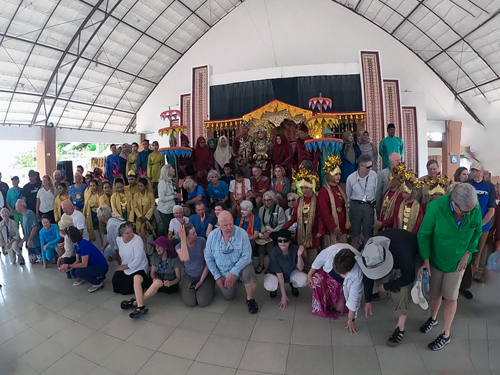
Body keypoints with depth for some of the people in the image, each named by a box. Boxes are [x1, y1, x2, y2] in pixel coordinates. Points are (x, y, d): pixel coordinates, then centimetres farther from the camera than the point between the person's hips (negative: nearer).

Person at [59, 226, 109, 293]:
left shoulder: (83, 244, -24)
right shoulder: (76, 244, 5)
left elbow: (84, 264, -24)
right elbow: (78, 261, 8)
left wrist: (68, 266, -16)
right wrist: (67, 268, -6)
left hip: (102, 267, -10)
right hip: (93, 265, 10)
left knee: (78, 272, -24)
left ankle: (98, 284, -3)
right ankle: (97, 276, 14)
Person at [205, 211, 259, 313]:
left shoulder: (241, 233, -22)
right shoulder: (212, 236, -14)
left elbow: (246, 256, -23)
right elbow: (208, 258, -4)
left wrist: (233, 272, -30)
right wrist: (217, 276, -6)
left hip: (241, 266, -3)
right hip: (223, 272, 3)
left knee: (248, 273, -35)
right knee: (228, 297, 12)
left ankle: (250, 299, -7)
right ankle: (234, 281, 43)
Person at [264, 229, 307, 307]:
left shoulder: (295, 249, -24)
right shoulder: (275, 252, -29)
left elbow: (300, 268, -18)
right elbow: (279, 274, -24)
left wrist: (299, 256, -38)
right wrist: (284, 295, -22)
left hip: (291, 272, 2)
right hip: (275, 273, -2)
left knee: (304, 280, -27)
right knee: (269, 286, -34)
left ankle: (293, 285, 11)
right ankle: (274, 289, 7)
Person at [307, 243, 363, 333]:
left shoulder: (357, 274, -41)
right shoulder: (332, 250, -40)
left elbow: (354, 296, -30)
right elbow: (319, 260, -19)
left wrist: (351, 320, -21)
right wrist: (309, 275, -12)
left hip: (345, 285, -2)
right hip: (329, 275, 2)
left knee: (339, 308, -10)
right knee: (317, 279, -27)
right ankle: (319, 307, -2)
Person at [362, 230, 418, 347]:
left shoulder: (402, 253, -46)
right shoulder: (370, 252, -30)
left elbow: (408, 278, -29)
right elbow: (367, 277, -16)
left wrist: (386, 286, -18)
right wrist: (368, 301, -8)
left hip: (414, 256, -4)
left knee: (405, 288, -22)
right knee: (378, 283, -8)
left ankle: (400, 328, -12)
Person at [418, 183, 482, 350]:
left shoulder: (475, 209, -21)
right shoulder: (435, 207, -28)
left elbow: (477, 231, 0)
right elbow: (424, 235, -17)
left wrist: (467, 253, -6)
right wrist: (426, 260, -14)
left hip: (457, 261, 1)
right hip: (436, 258, -1)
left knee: (450, 297, 7)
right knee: (435, 293, 13)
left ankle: (446, 334, 26)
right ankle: (433, 318, 44)